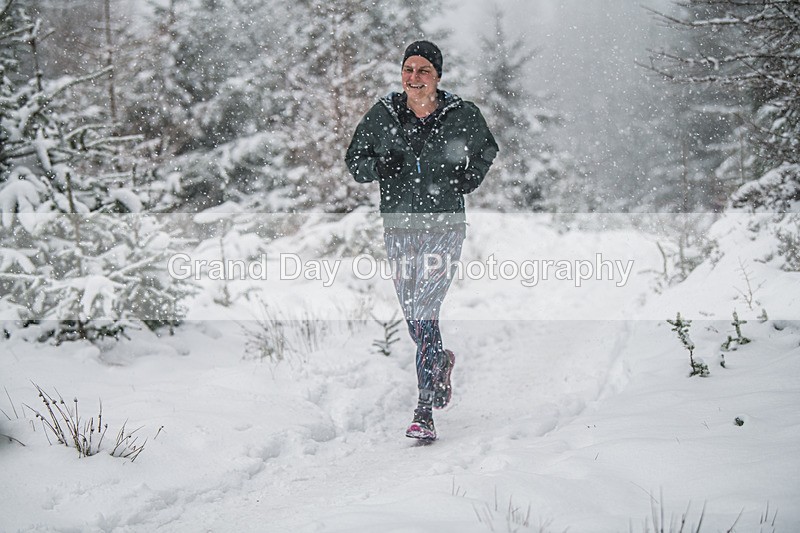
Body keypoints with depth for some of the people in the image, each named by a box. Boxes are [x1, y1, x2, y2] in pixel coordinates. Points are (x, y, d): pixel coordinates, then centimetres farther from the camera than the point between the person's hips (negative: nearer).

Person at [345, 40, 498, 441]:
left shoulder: (462, 115, -3)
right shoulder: (382, 115, 1)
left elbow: (486, 149, 16)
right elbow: (354, 160, 9)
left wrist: (470, 177, -3)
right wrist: (378, 166, -13)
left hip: (444, 228, -3)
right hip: (398, 227, 3)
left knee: (424, 316, -14)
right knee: (412, 317, 13)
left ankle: (424, 414, -12)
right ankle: (440, 361, 46)